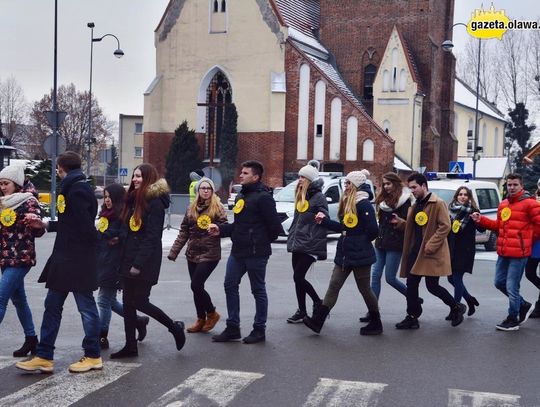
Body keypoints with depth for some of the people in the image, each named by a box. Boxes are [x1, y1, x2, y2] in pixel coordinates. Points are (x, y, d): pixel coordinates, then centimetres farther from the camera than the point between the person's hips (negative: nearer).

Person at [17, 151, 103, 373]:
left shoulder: (77, 190, -18)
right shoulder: (71, 188, 13)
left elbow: (85, 226, -22)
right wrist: (45, 224, 18)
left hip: (78, 260, -10)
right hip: (63, 258, 10)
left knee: (86, 306, 3)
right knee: (52, 305, 10)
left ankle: (93, 356, 15)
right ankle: (44, 357, 16)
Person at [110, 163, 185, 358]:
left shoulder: (155, 203, -13)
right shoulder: (135, 200, 15)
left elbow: (152, 237, -18)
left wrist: (138, 264, -21)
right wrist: (127, 261, 11)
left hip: (145, 262, -9)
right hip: (129, 260, 9)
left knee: (140, 301, -5)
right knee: (128, 302, 8)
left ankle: (175, 327, 13)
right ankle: (130, 346, 15)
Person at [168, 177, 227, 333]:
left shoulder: (218, 207, -4)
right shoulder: (191, 209, 10)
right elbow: (183, 232, 12)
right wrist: (174, 252, 8)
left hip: (210, 254, -5)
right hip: (192, 254, 5)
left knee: (196, 285, -10)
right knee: (197, 287, 9)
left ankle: (212, 313, 11)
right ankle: (201, 319, 23)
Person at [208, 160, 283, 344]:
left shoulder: (263, 197, -14)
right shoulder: (241, 196, 15)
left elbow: (274, 225, -17)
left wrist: (262, 242, -4)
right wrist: (220, 229, 6)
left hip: (256, 253, -9)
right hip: (237, 251, 9)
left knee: (258, 290, 3)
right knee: (230, 286, 8)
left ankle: (259, 329, 15)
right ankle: (232, 328, 17)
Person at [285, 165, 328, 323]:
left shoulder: (318, 197, -9)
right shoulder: (300, 196, 15)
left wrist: (313, 242, -18)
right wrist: (291, 239, 17)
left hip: (309, 246, -8)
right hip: (297, 245, 8)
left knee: (298, 277, -9)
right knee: (298, 277, 9)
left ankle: (318, 302, 9)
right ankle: (302, 311, 18)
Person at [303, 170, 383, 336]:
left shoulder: (363, 204, -16)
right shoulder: (347, 203, 12)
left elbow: (373, 229, -21)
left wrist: (360, 242, -7)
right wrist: (324, 220, 8)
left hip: (360, 255, -9)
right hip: (345, 254, 9)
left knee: (364, 289, 4)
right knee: (333, 286, 4)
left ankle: (376, 324, 20)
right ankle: (317, 321, 3)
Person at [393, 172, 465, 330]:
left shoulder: (438, 203, -11)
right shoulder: (416, 205, 15)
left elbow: (445, 226, -17)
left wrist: (431, 246, -20)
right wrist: (400, 222, 4)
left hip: (432, 253, -8)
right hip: (415, 251, 8)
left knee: (432, 286, -5)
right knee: (411, 284, 7)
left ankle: (456, 308, 17)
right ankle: (412, 317, 16)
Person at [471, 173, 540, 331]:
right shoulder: (503, 204, 12)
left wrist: (525, 239, 0)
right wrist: (481, 220, 8)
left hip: (518, 253, -8)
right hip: (503, 252, 8)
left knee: (512, 287, -3)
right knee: (499, 282, 16)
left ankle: (513, 320, 14)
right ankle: (523, 306, 34)